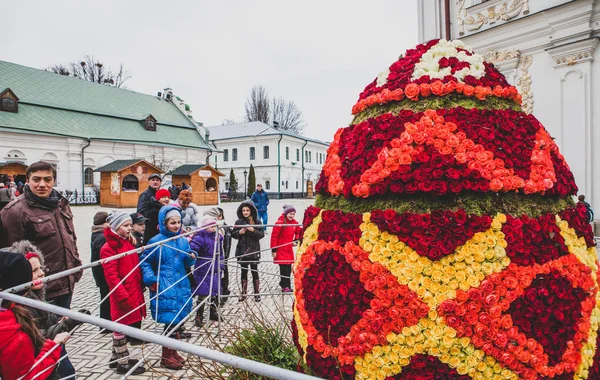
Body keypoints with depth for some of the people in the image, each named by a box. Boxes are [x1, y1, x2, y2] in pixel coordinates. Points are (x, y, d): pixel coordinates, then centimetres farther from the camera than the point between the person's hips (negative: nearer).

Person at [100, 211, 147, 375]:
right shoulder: (109, 248, -15)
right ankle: (123, 364, 18)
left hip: (134, 293, 8)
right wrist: (123, 297, -21)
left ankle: (116, 357, 35)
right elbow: (111, 276, -19)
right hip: (122, 296, -8)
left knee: (120, 326, 20)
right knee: (121, 327, 5)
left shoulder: (128, 242, 11)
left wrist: (138, 290, 15)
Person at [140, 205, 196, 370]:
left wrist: (191, 258, -7)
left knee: (177, 320, 13)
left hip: (181, 286, 6)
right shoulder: (156, 241, -8)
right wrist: (151, 280, -13)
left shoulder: (183, 241, 7)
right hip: (164, 288, -5)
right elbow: (145, 262, -2)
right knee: (170, 321, -2)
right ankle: (166, 357, 17)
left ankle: (173, 352, 31)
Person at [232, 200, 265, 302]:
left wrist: (253, 230, -22)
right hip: (242, 251, 2)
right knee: (244, 271, 11)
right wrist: (239, 232, -13)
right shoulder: (238, 222, 2)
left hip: (254, 250, -2)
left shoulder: (256, 221, -3)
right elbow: (233, 234, 6)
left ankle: (257, 293, 14)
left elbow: (262, 234, -7)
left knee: (254, 271, 4)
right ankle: (243, 293, 21)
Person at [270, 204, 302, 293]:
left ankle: (287, 286, 24)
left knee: (288, 269, 11)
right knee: (284, 269, -6)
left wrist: (296, 240, 6)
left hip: (289, 249, 7)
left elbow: (298, 232, 24)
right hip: (280, 250, -6)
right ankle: (285, 286, 5)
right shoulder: (280, 223, -15)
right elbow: (274, 237, -14)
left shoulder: (294, 223, 5)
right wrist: (273, 250, -14)